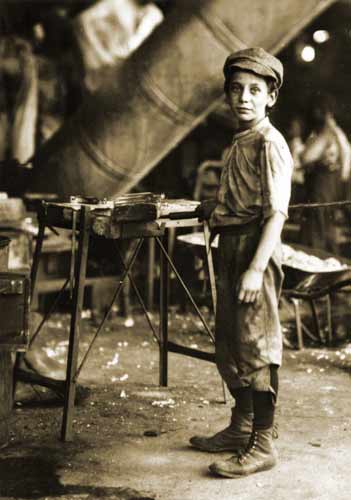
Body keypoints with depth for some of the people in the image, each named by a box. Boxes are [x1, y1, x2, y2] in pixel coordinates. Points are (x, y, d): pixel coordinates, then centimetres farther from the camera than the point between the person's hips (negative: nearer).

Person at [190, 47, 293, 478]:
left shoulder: (269, 143, -12)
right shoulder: (238, 143, 15)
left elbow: (276, 213, -19)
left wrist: (256, 268, -25)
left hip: (255, 249, -9)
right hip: (230, 248, 10)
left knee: (257, 347, -4)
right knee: (229, 345, 16)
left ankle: (262, 445, 6)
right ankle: (241, 428, 31)